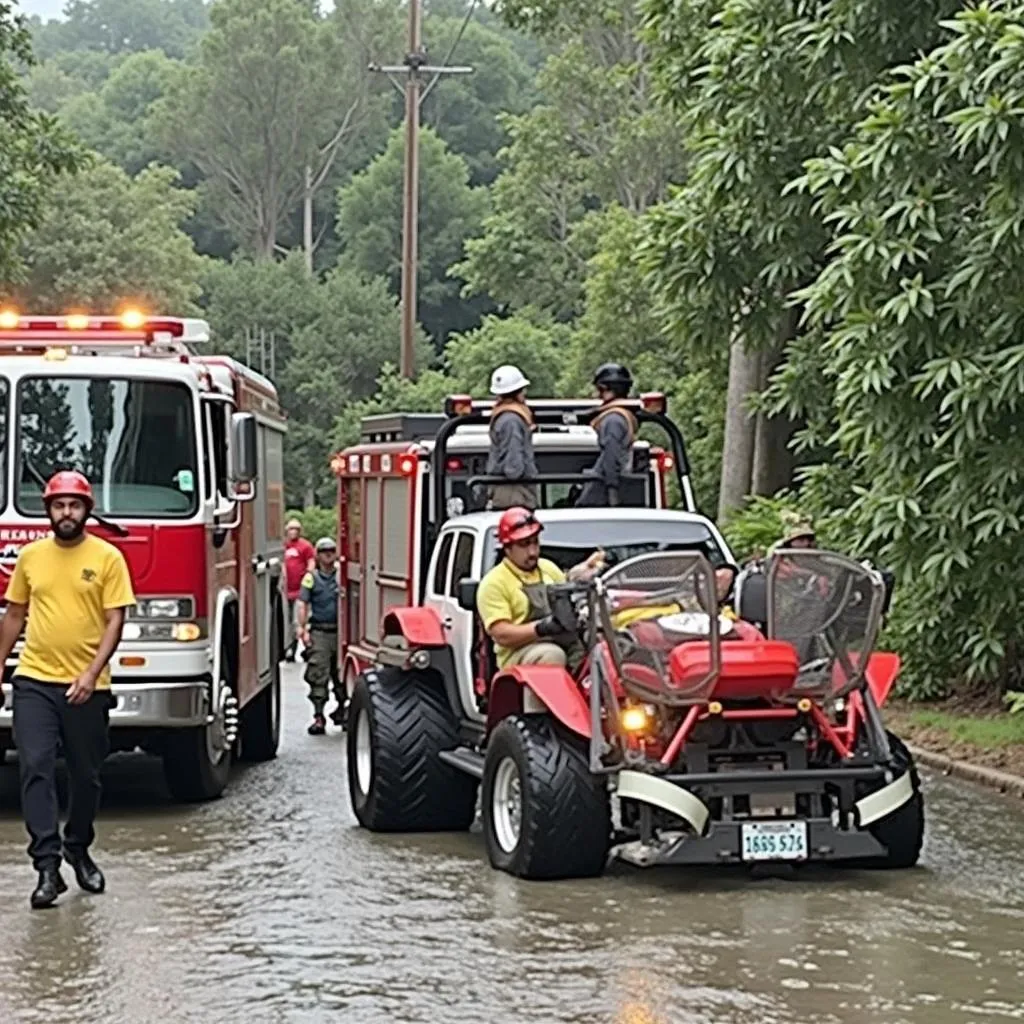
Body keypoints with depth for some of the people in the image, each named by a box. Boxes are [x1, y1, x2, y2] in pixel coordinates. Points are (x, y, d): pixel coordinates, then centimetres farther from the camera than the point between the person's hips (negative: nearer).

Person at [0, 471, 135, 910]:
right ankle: (47, 866, -14)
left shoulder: (107, 558, -3)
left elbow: (114, 622, -6)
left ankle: (79, 850, 31)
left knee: (86, 775, 11)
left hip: (86, 686, -1)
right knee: (36, 769, -11)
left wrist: (91, 674, -16)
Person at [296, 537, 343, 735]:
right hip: (319, 632, -3)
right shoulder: (311, 578, 3)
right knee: (318, 675, -7)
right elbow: (303, 604, -1)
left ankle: (341, 711, 24)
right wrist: (302, 628, -11)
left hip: (341, 631, 3)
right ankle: (319, 717, -9)